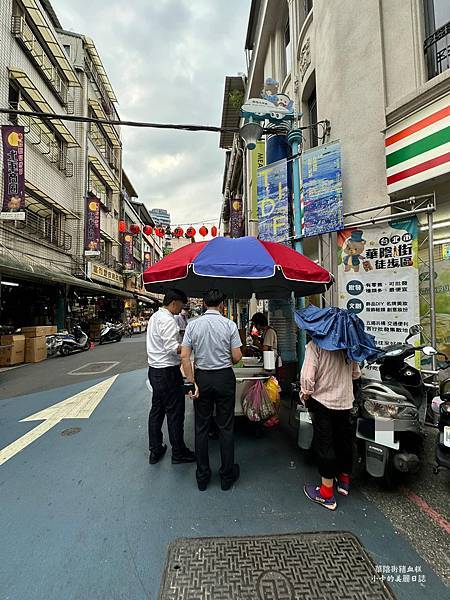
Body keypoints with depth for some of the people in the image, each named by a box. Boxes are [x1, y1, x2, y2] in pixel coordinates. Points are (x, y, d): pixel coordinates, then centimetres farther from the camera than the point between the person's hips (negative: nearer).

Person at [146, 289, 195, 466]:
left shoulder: (155, 317, 12)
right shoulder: (168, 320, -19)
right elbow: (172, 348, -25)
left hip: (154, 370, 10)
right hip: (167, 372, -10)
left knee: (156, 410, 18)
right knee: (175, 413, 4)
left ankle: (155, 451, 31)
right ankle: (178, 452, 20)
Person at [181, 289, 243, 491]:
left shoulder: (192, 324, -4)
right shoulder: (229, 325, -9)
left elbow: (185, 356, -7)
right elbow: (237, 357, -7)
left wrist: (192, 382, -3)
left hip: (201, 377, 2)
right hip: (224, 377, -1)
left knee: (201, 428, 14)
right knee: (226, 427, 12)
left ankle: (202, 477, 28)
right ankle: (227, 476, 26)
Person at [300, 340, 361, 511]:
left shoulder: (315, 345, -19)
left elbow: (307, 376, -22)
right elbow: (356, 374, 7)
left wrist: (305, 395, -5)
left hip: (322, 401, -5)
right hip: (345, 402, 6)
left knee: (324, 445, 7)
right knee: (344, 441, 21)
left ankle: (327, 494, 18)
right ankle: (344, 481, 42)